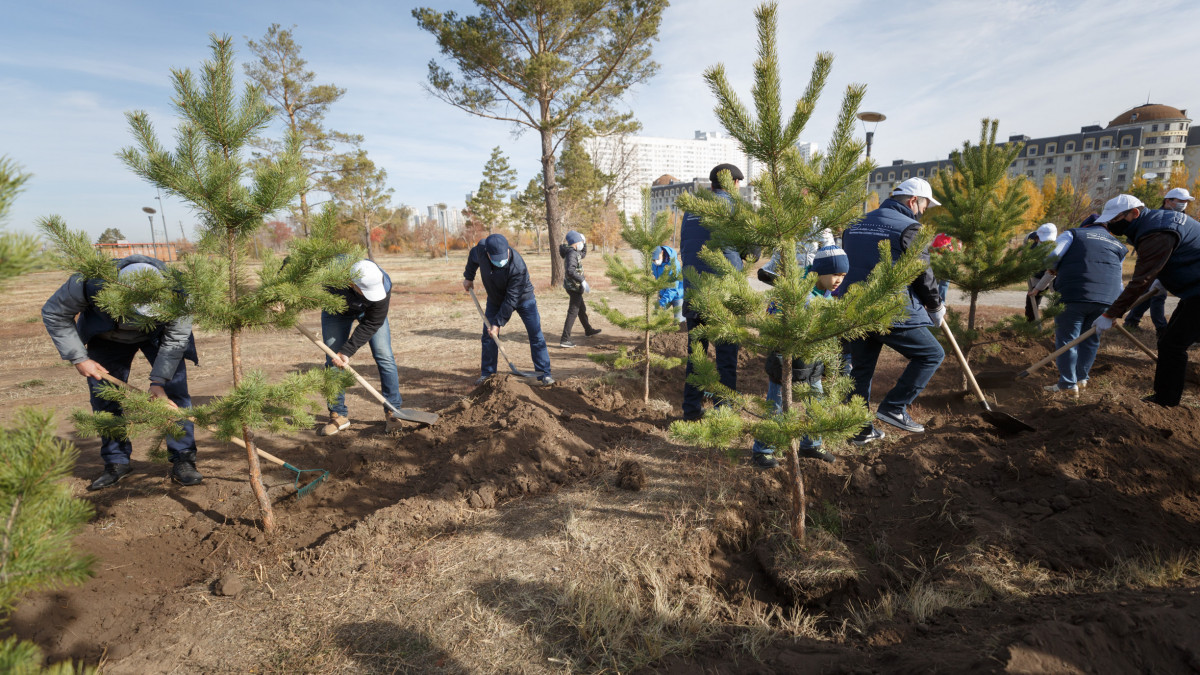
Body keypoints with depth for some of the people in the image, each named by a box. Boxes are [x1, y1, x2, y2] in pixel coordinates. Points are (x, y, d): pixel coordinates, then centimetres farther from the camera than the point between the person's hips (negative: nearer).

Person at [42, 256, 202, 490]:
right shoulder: (90, 282, -36)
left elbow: (176, 337, -26)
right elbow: (53, 314, -15)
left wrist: (158, 381, -28)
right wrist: (78, 358, -19)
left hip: (157, 334, -1)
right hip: (107, 337, 2)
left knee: (175, 392, -14)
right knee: (104, 397, -1)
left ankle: (183, 460, -7)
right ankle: (116, 462, 14)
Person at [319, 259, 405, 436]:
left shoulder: (383, 284, -39)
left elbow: (371, 324, -29)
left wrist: (346, 351, -32)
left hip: (370, 311, -1)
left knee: (384, 357, -10)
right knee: (332, 362, -3)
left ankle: (392, 411, 1)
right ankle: (338, 415, 11)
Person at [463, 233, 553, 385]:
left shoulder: (518, 267, -39)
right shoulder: (481, 248, -25)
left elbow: (511, 300, -33)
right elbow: (473, 255, 4)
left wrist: (498, 323, -30)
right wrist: (468, 277, 3)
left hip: (523, 298, -4)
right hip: (495, 298, 4)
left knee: (536, 334, -9)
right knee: (488, 335, 4)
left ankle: (544, 374, -1)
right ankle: (487, 373, 17)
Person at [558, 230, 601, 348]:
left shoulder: (574, 252, 11)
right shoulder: (571, 253, -20)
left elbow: (583, 254, 34)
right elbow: (570, 270, -34)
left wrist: (584, 243, 20)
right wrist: (583, 281, -36)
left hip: (573, 286, 10)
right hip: (574, 286, -10)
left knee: (582, 309, 25)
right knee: (573, 312, -10)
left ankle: (588, 330, 44)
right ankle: (565, 340, -11)